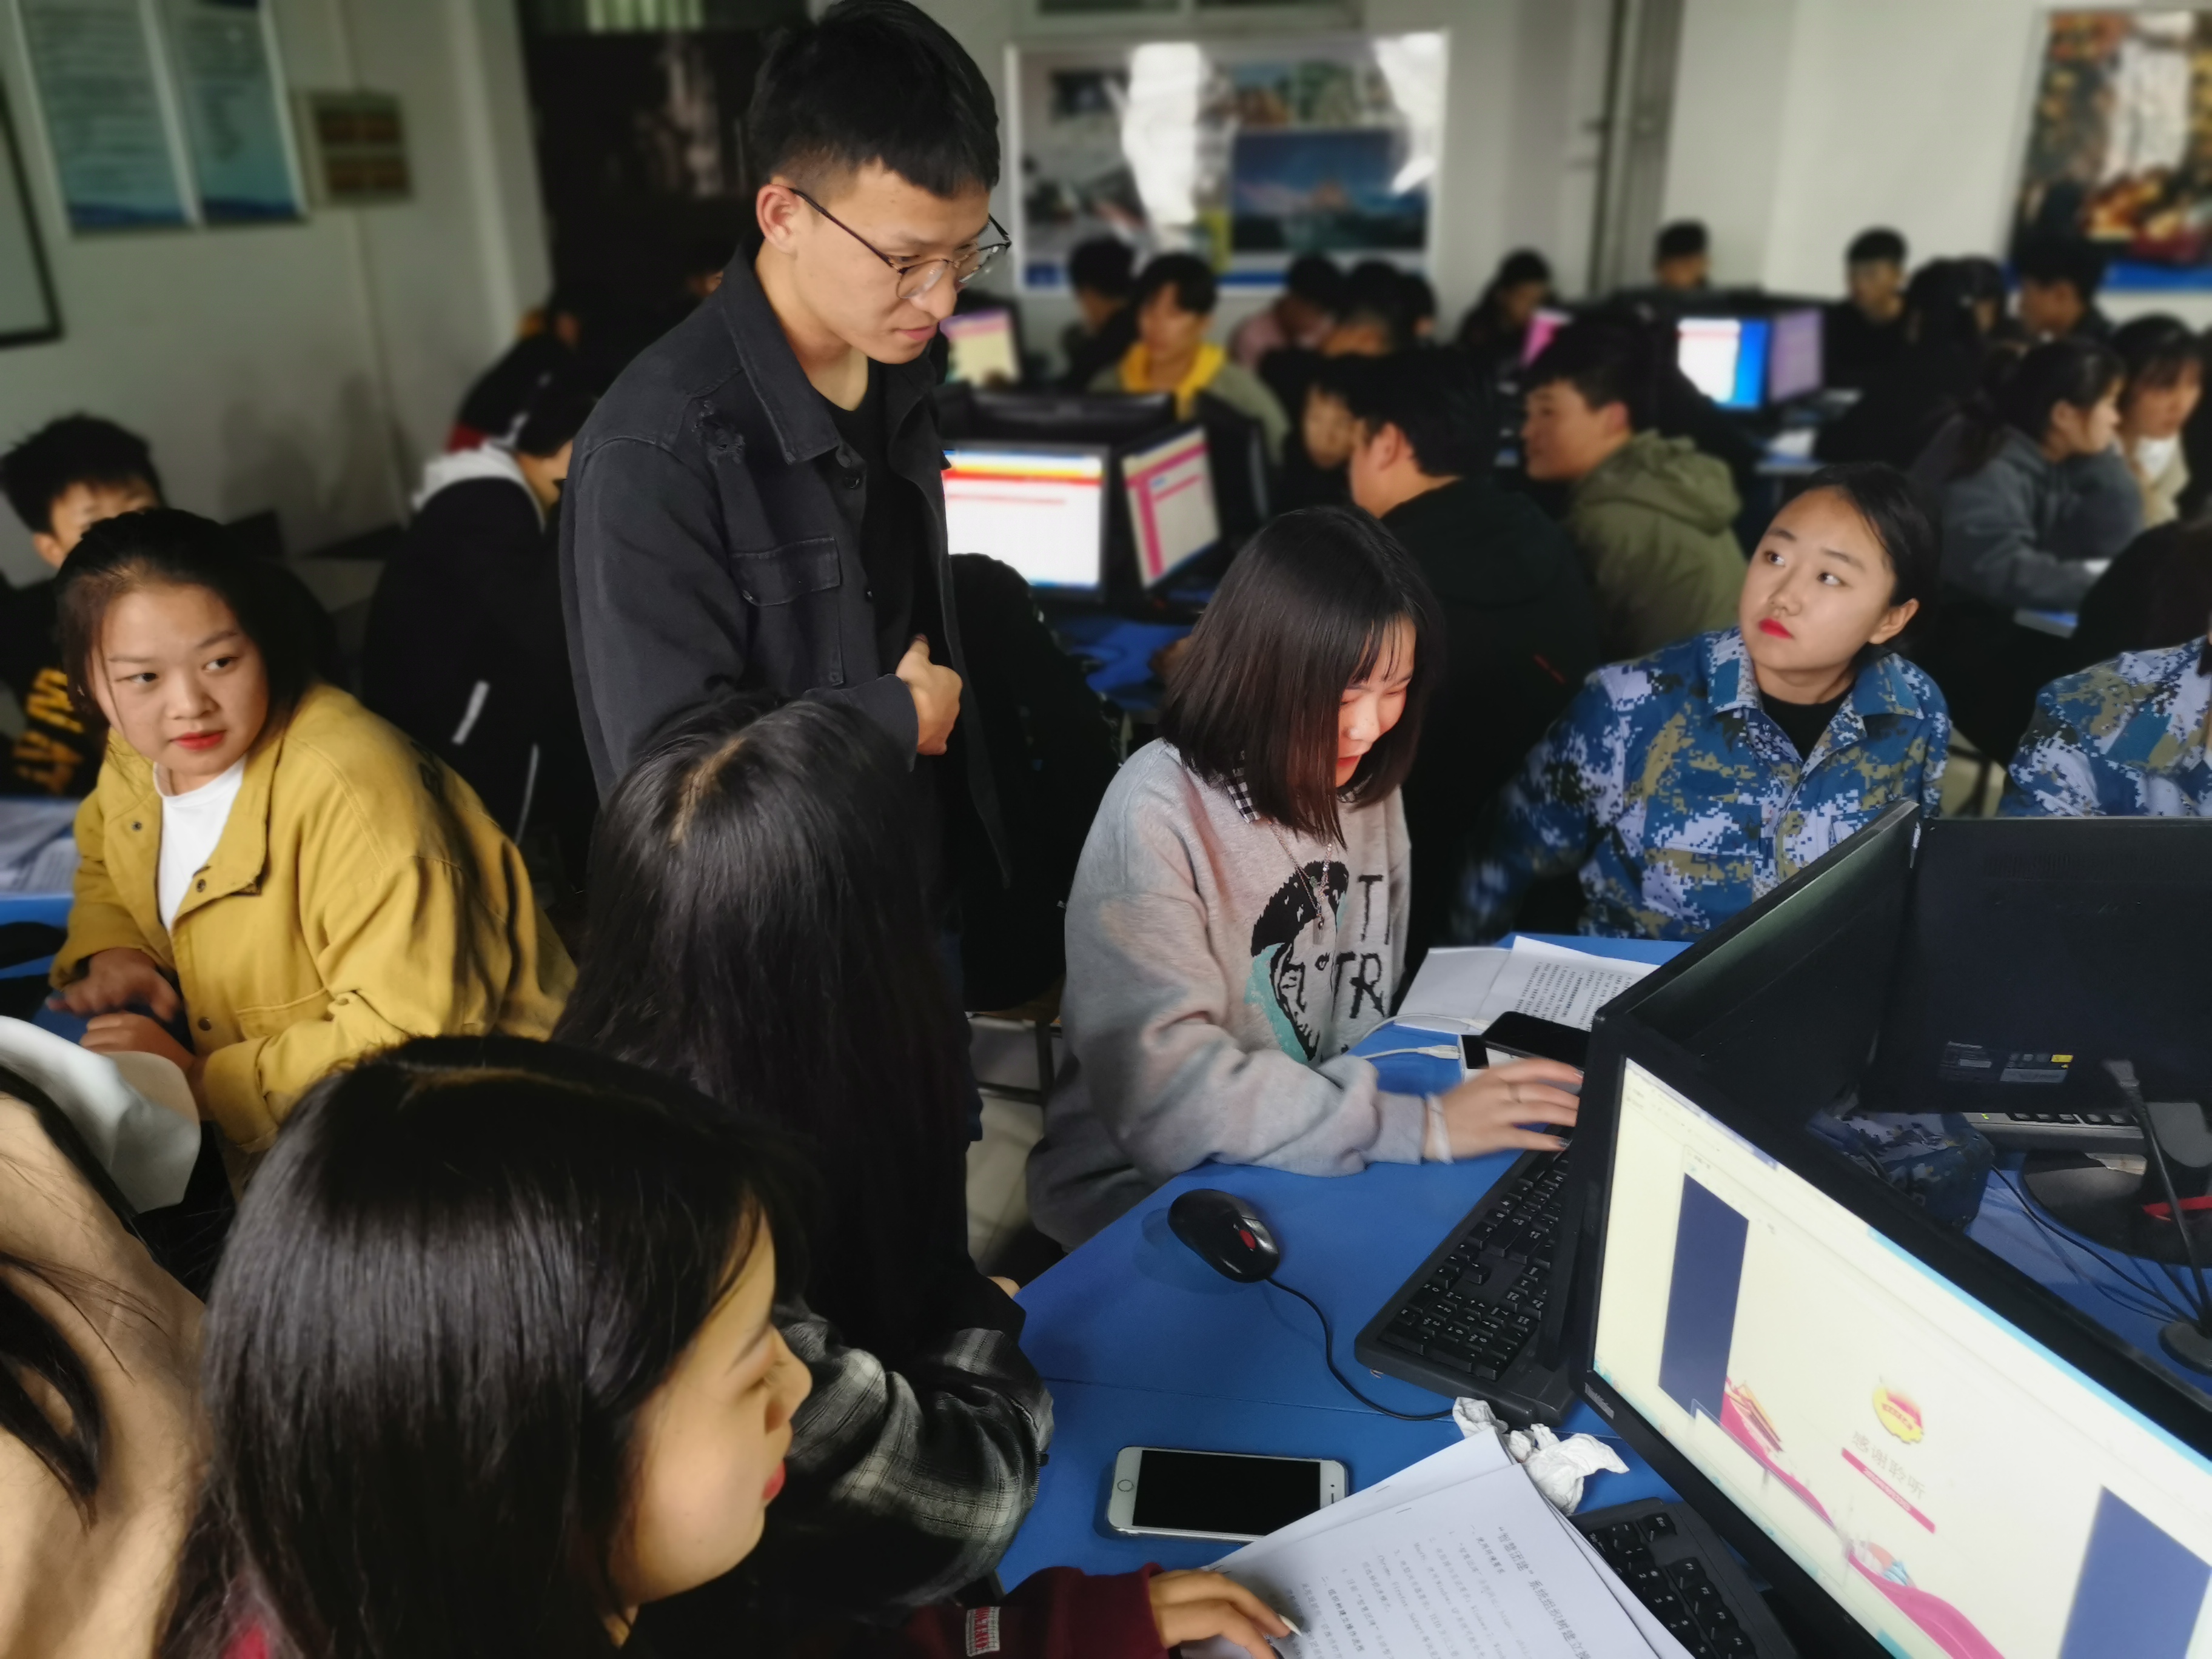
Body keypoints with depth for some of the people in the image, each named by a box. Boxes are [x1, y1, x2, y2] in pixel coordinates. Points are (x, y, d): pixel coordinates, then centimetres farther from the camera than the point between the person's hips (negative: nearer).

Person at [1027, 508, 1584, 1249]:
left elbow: (1372, 1007, 6)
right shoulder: (1157, 819, -22)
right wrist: (1422, 1126, -27)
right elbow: (1163, 1088, -27)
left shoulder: (1363, 777, 0)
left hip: (1325, 1161, 7)